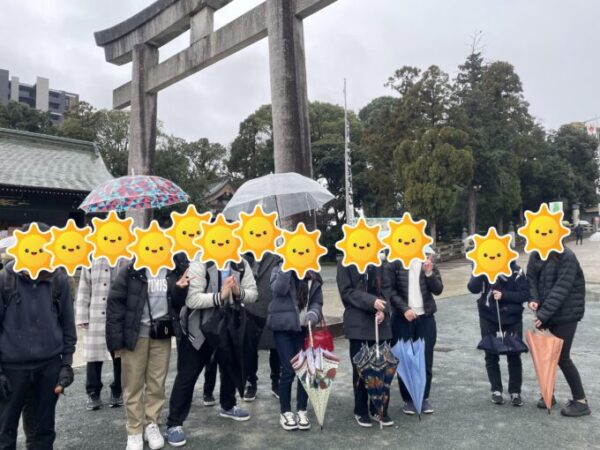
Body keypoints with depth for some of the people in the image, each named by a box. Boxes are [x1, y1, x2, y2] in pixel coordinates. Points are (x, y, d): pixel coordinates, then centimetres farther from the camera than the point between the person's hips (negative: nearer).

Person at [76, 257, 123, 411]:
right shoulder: (91, 260, 6)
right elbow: (84, 290, 6)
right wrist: (82, 317, 0)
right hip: (95, 317, 1)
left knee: (119, 356, 9)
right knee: (93, 356, 6)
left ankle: (118, 392, 26)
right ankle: (93, 394, 22)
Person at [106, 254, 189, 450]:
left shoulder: (174, 269, 2)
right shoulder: (130, 269, -9)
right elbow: (115, 303, -9)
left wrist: (180, 288, -12)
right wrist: (116, 339, -11)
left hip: (162, 334, 3)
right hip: (135, 334, -3)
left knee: (157, 383, 11)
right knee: (133, 384, 7)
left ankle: (151, 425, 28)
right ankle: (134, 431, 22)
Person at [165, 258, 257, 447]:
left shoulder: (242, 265, -4)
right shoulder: (200, 264, -20)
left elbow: (253, 294, -2)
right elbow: (192, 299, -27)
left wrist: (239, 292, -23)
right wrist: (220, 296, -34)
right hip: (198, 328, -6)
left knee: (230, 368, 21)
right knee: (187, 375, 1)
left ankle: (228, 407, 45)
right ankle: (174, 424, 15)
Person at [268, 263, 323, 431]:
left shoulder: (314, 277, 9)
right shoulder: (280, 269, 0)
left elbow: (317, 302, 6)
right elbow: (279, 289, -20)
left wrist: (313, 314, -15)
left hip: (304, 327, 4)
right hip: (283, 326, -3)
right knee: (288, 370, -4)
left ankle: (301, 411, 20)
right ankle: (285, 412, 13)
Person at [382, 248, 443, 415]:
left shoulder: (429, 264, 6)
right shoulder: (393, 264, -4)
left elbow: (438, 290, 0)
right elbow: (388, 289, -9)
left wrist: (429, 273, -15)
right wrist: (404, 308, -16)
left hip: (426, 318, 3)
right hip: (402, 319, -2)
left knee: (426, 359, 7)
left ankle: (424, 397, 24)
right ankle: (408, 399, 19)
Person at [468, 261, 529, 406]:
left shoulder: (515, 270, -8)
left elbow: (525, 295, -12)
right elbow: (473, 288, -17)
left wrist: (504, 295, -23)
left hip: (512, 318, -1)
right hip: (488, 317, 1)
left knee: (514, 355, 3)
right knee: (491, 355, 7)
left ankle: (515, 392, 19)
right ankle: (496, 390, 21)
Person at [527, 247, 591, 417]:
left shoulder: (567, 257, -18)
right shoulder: (535, 255, 2)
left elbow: (561, 288, -23)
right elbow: (531, 279, 2)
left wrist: (543, 314, -26)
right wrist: (533, 299, -18)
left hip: (566, 314, -6)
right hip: (545, 313, 6)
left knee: (562, 357, -2)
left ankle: (581, 401, 13)